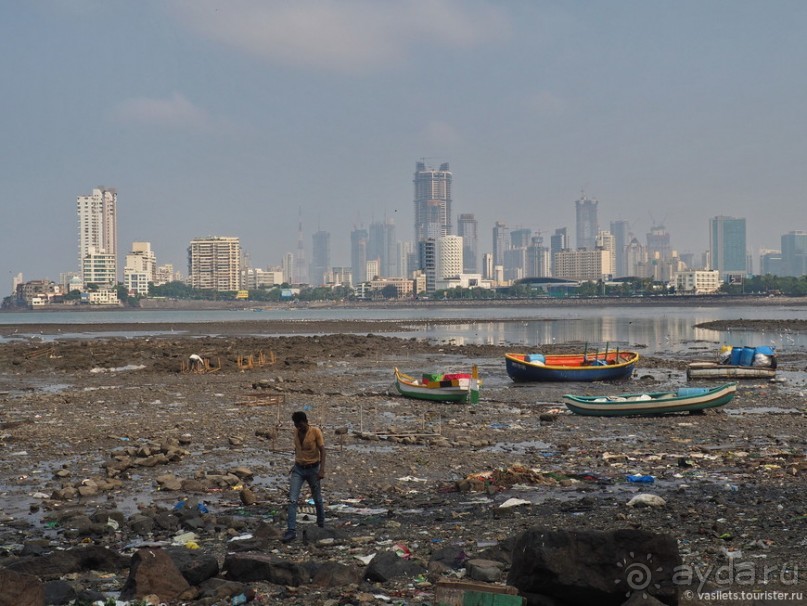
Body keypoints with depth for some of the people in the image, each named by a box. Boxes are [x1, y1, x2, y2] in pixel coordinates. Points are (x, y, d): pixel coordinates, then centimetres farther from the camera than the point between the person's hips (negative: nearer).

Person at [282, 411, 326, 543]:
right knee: (292, 500, -11)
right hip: (298, 469, 3)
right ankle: (291, 531, -15)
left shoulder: (316, 432, -13)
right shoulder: (296, 431, 1)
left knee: (317, 500, 13)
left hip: (312, 469, -3)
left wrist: (322, 470, -23)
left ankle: (321, 526, 35)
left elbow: (322, 451, -15)